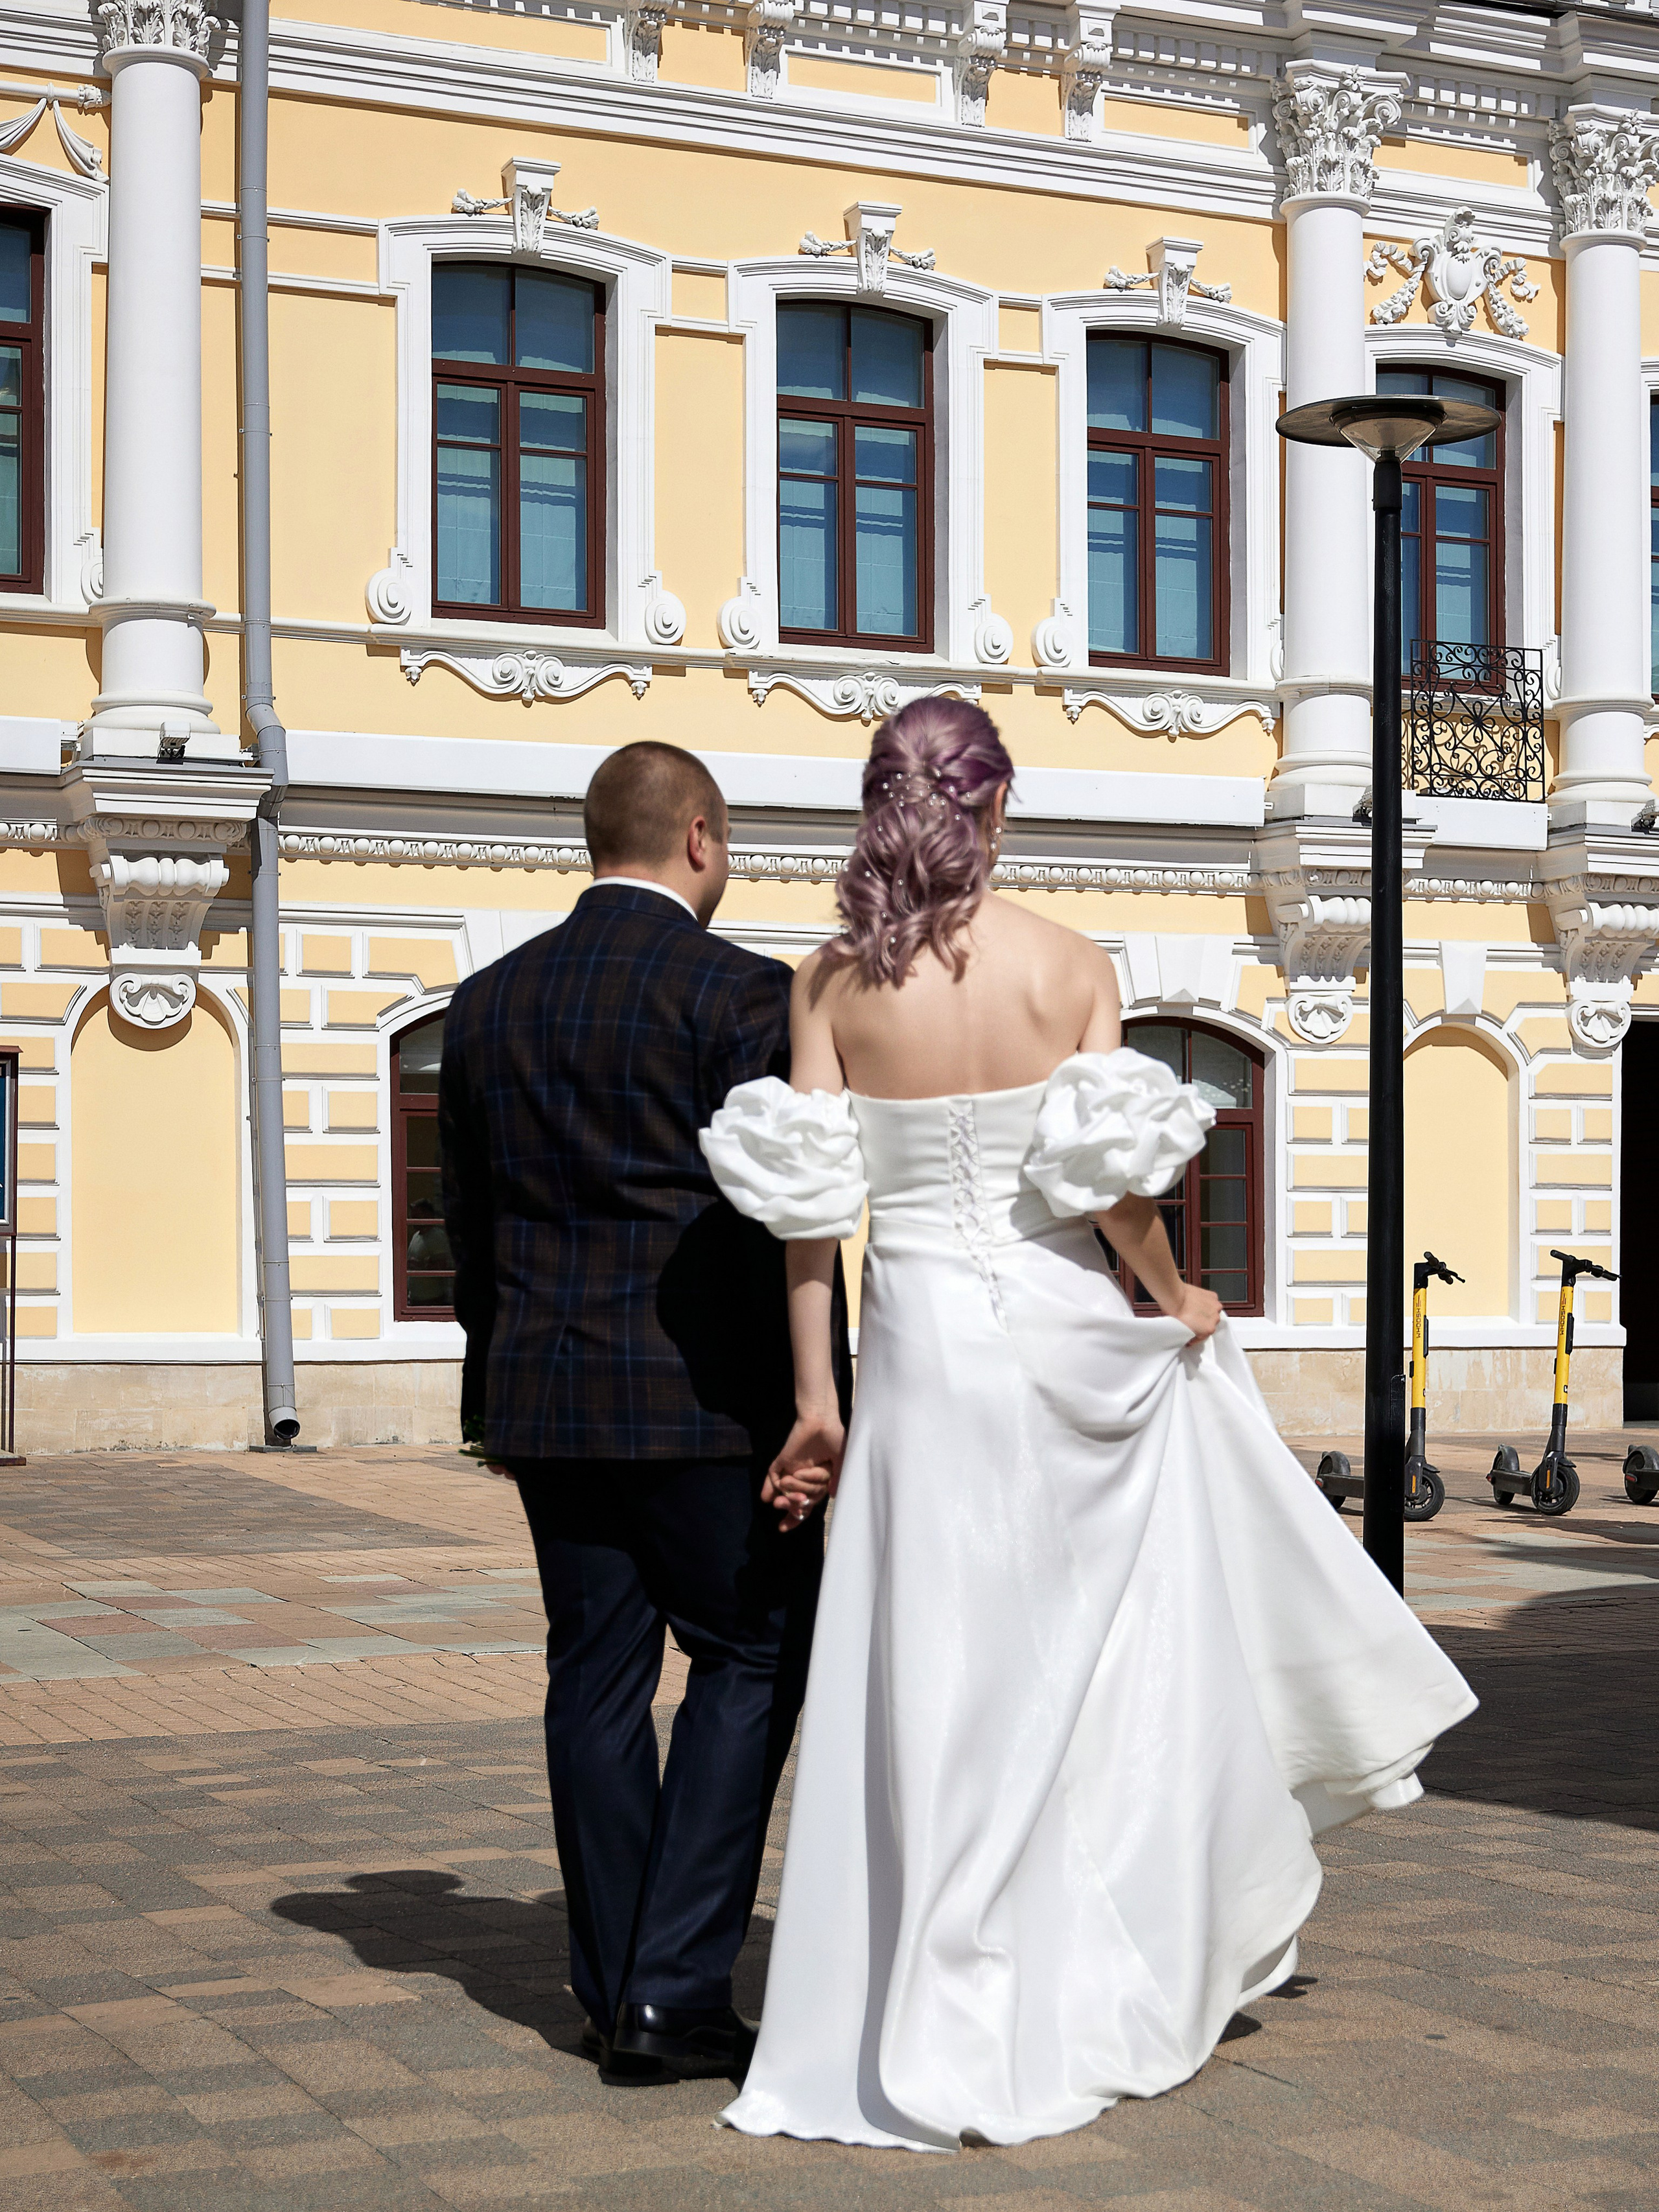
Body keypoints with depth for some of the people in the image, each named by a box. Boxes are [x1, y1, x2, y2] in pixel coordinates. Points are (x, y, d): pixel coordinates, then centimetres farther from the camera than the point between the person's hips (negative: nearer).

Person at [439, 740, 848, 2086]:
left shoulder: (488, 1002, 10)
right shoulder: (741, 993, -8)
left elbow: (470, 1221, 15)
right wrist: (805, 1414, -10)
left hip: (545, 1395, 6)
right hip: (700, 1397, -6)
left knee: (597, 1678, 11)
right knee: (750, 1660, 5)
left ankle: (615, 1998, 16)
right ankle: (676, 1985, -1)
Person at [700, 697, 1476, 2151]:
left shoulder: (834, 981, -2)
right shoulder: (1068, 965, -6)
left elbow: (807, 1204, -5)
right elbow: (1113, 1181, -10)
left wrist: (817, 1398, 1)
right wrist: (1177, 1300, 8)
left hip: (923, 1343, 1)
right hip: (1066, 1336, -1)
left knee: (943, 1687, 5)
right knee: (1109, 1667, 16)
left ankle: (952, 2038, 9)